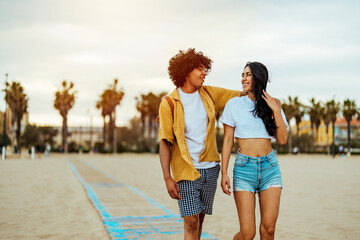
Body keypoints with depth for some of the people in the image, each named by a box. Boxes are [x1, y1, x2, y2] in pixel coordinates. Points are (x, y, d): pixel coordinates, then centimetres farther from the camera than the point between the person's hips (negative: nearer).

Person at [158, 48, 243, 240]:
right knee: (191, 222, -9)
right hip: (185, 171, -4)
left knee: (199, 218, 10)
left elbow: (241, 96, 17)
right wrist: (167, 177, -14)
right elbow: (164, 143, -7)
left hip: (210, 168, 4)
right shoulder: (169, 103, -5)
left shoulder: (209, 94, 6)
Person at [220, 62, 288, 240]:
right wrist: (224, 173, -4)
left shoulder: (273, 105, 10)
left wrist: (276, 110, -6)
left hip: (270, 167, 2)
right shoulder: (234, 104, 3)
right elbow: (227, 141, 3)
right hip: (244, 167, -2)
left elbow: (282, 140, 2)